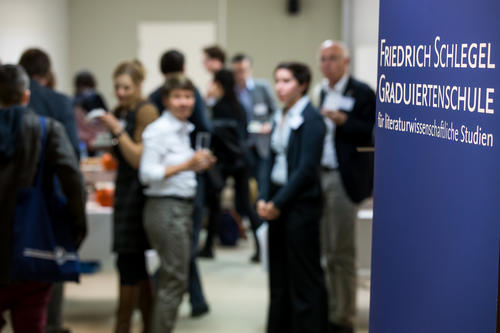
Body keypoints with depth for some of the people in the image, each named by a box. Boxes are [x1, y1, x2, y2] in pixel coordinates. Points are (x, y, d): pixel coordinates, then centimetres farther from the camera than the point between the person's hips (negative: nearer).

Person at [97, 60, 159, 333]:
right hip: (124, 189, 9)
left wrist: (118, 131, -20)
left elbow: (139, 159, -15)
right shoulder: (119, 112, 12)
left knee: (129, 262, -6)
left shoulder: (146, 111, -11)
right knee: (136, 266, 10)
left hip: (138, 190, -9)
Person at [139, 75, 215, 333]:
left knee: (170, 279, 12)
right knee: (175, 280, -7)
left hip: (183, 207, 9)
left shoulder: (183, 130, 15)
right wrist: (186, 165, -23)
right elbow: (148, 174, -19)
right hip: (165, 208, -9)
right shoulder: (158, 130, -12)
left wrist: (197, 166, 7)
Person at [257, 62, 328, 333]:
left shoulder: (311, 120, -11)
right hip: (277, 202, 8)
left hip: (301, 203, -8)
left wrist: (278, 203, -13)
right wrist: (264, 198, 1)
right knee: (279, 273, 13)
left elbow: (306, 169, -15)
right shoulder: (280, 117, 12)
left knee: (304, 275, 0)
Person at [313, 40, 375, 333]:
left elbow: (370, 133, -13)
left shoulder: (362, 93, -6)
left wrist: (342, 119, -23)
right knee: (327, 251, 11)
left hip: (344, 178, -7)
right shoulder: (322, 92, 16)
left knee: (342, 251, -2)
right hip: (321, 175, 7)